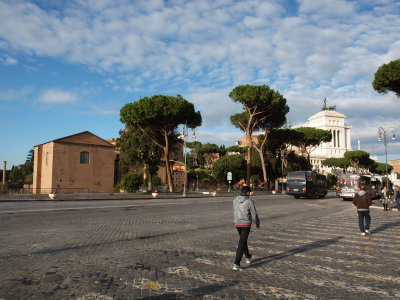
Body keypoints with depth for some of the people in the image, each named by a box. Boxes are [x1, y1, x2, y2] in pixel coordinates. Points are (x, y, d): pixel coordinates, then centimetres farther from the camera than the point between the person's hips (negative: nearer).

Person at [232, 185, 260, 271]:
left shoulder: (235, 200, 3)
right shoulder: (250, 201, -12)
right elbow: (254, 214, -7)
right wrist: (257, 223, 11)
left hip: (237, 223, 5)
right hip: (246, 224, -5)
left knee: (243, 239, 27)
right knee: (241, 244, -5)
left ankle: (248, 257, 45)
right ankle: (236, 264, -11)